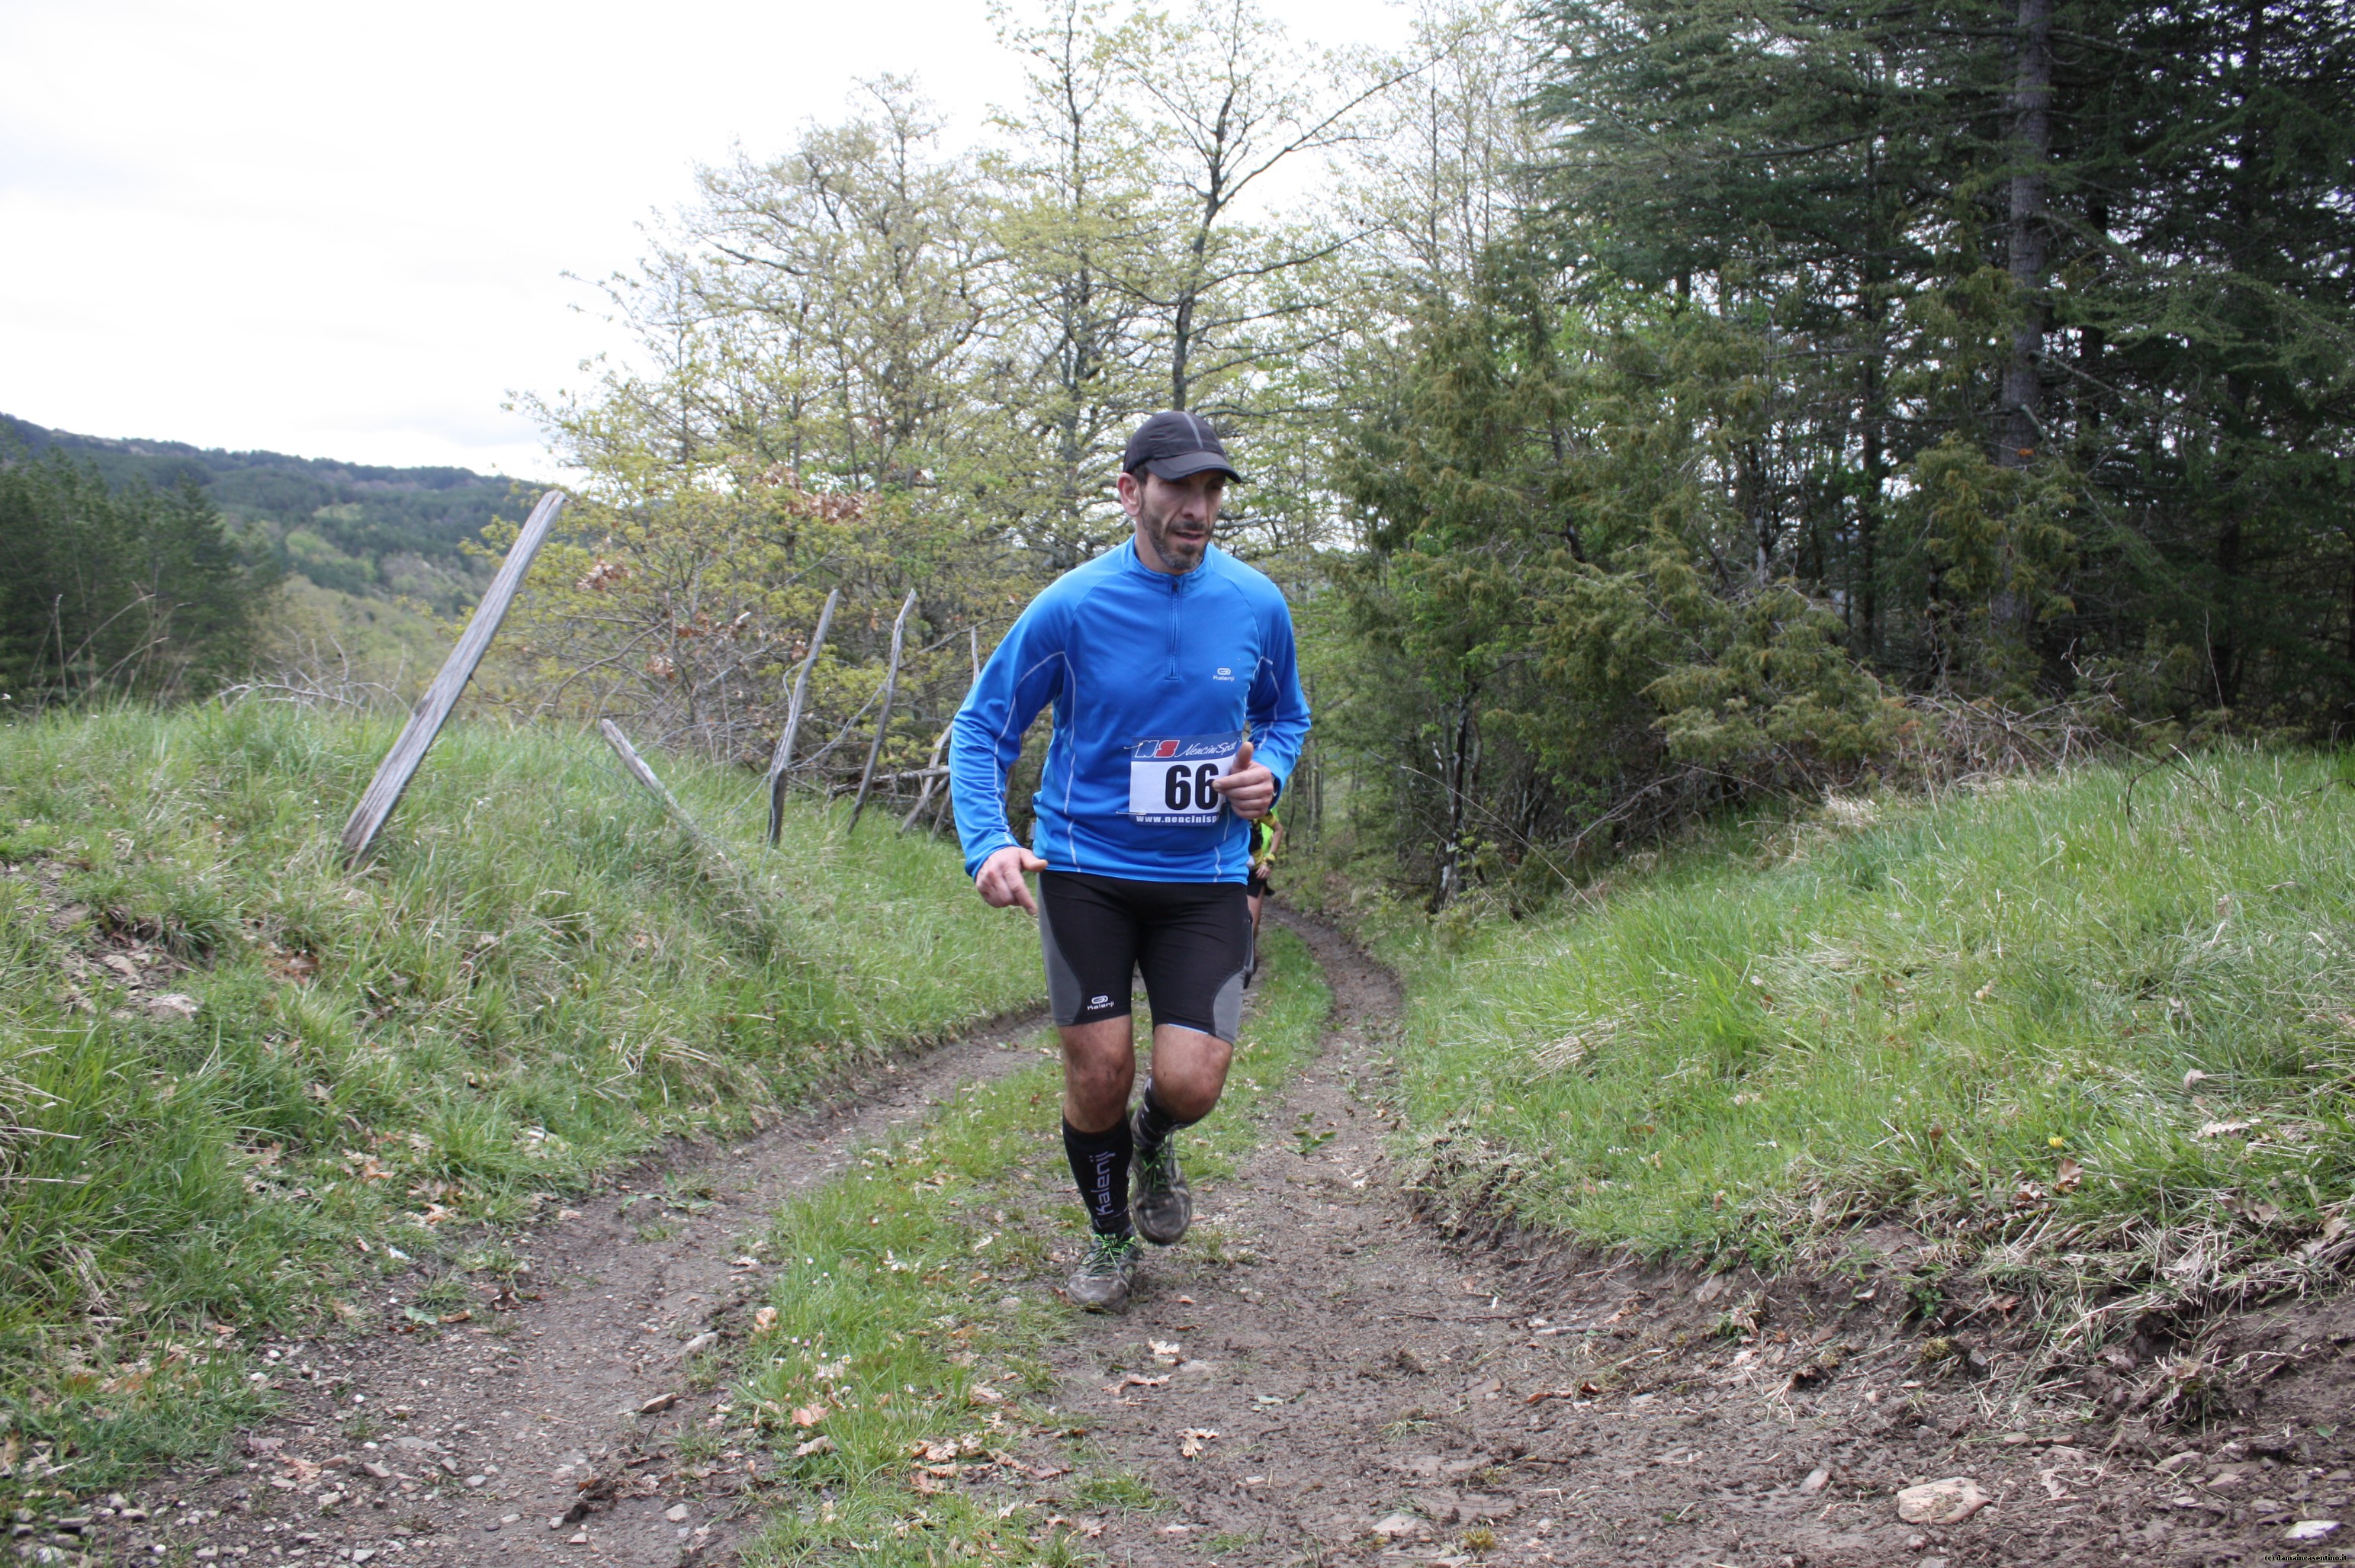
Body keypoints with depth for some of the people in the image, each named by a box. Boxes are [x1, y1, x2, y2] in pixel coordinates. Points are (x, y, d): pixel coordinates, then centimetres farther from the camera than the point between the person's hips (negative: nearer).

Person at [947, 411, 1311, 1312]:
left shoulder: (1258, 605, -1)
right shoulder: (1072, 606, -9)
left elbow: (1286, 717, 17)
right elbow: (981, 728, -3)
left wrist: (1270, 773, -7)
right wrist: (988, 842, -19)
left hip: (1205, 876, 1)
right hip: (1085, 870, -1)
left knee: (1191, 1085, -10)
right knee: (1098, 1078, -2)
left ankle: (1155, 1143, 29)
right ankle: (1108, 1234, 27)